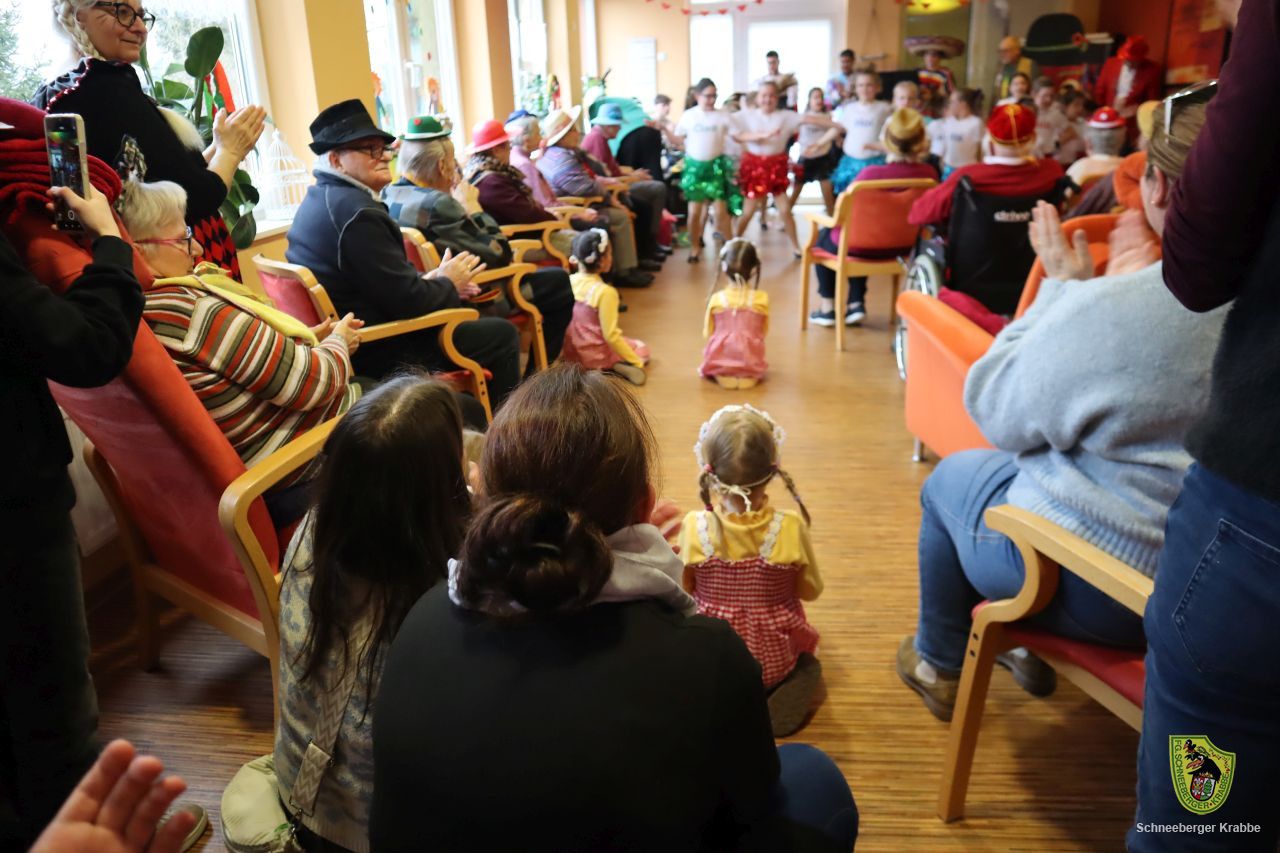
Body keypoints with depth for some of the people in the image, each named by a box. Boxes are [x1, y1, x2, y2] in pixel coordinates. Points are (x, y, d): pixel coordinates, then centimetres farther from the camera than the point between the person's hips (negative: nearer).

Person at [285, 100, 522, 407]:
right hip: (378, 354, -11)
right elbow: (407, 302, -24)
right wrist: (447, 284, -6)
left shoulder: (319, 199, 8)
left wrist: (426, 280, 4)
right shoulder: (357, 213, -24)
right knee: (502, 334, -2)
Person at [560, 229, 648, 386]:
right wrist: (637, 362, -14)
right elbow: (610, 335, -22)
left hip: (571, 354, 7)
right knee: (642, 349, 17)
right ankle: (617, 366, -7)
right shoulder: (605, 292, -24)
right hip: (595, 355, -7)